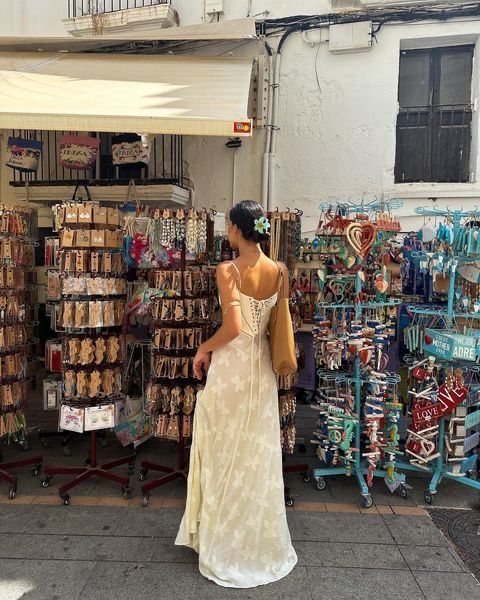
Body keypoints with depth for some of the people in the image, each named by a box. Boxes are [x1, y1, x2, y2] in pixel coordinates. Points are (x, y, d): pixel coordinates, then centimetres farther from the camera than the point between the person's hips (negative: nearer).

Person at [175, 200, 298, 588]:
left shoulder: (228, 270, -17)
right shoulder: (279, 271, -1)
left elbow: (233, 327, -23)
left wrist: (204, 350, -6)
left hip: (231, 366, -5)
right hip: (262, 367, 5)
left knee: (226, 451, 11)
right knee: (259, 453, 17)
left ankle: (225, 543, 28)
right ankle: (261, 540, 33)